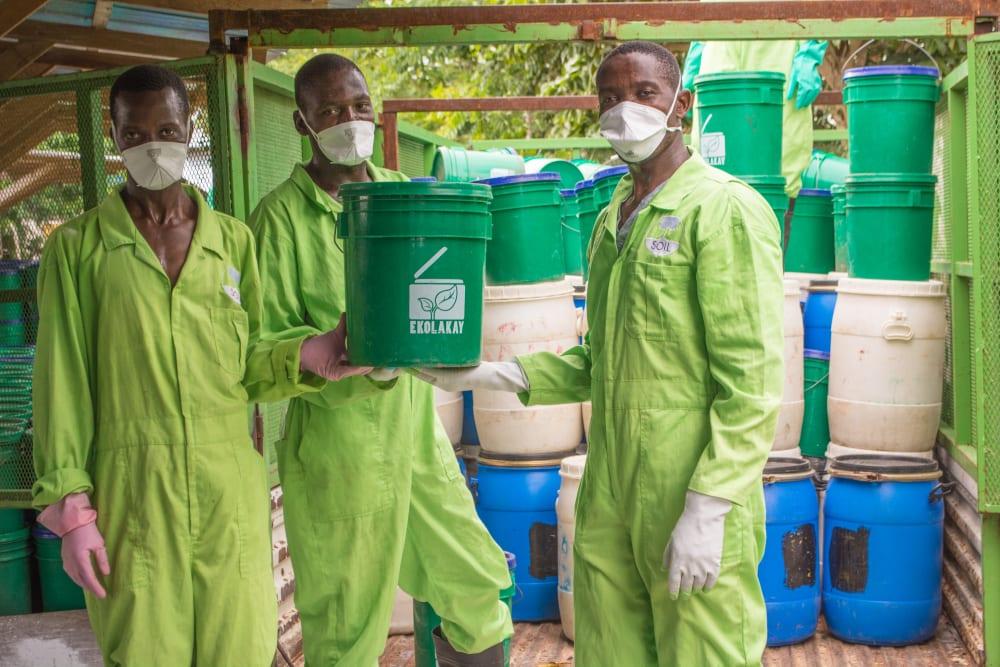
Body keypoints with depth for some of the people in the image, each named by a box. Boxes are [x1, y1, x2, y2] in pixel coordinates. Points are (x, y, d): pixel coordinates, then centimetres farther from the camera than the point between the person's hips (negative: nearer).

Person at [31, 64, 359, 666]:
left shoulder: (234, 240, 11)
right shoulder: (78, 247, 4)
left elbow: (247, 369, 12)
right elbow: (63, 383, 1)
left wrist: (302, 358, -9)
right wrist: (71, 506, -5)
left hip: (230, 487, 2)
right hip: (131, 491, -2)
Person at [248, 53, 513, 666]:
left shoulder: (399, 191, 10)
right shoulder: (282, 215, -7)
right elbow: (267, 342, -9)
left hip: (417, 429, 5)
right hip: (337, 443, -5)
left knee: (480, 592, 12)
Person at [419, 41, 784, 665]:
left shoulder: (725, 210, -9)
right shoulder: (612, 219, 15)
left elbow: (753, 384, -15)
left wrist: (708, 509, -20)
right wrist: (495, 374, 7)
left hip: (694, 497, -7)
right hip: (608, 499, 7)